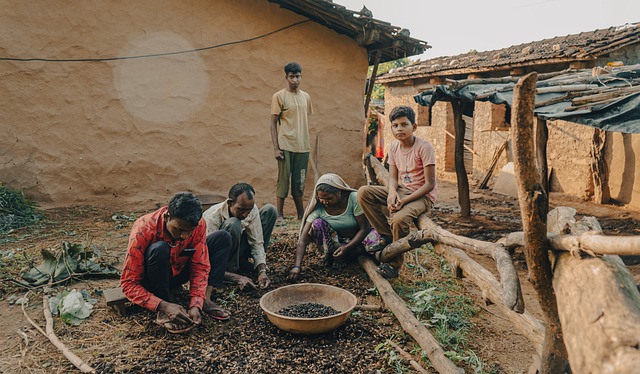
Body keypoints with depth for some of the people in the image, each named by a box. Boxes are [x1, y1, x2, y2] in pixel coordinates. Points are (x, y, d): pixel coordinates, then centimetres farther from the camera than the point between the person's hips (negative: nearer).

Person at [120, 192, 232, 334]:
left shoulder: (198, 224, -21)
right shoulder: (143, 231, -32)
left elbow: (200, 266, -17)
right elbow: (128, 283, -29)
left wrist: (196, 305, -31)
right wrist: (164, 306, -40)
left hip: (176, 274, 4)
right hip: (152, 281, -4)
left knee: (223, 238, -9)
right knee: (159, 249, -38)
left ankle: (205, 300, -15)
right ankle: (164, 313, -21)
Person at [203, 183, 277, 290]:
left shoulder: (251, 208, -16)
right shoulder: (212, 218, -32)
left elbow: (257, 242, -13)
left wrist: (262, 271, -28)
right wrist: (238, 278, -39)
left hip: (236, 251, 6)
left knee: (270, 210, -7)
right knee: (233, 224, -37)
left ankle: (242, 263, -4)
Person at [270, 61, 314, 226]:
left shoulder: (306, 97, 13)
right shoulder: (279, 96, -3)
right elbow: (273, 123, -5)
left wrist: (307, 144, 14)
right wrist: (276, 148, -11)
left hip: (302, 146, 5)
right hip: (285, 146, -5)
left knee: (299, 181, 10)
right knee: (283, 180, -2)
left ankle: (301, 214, 18)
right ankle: (280, 215, 7)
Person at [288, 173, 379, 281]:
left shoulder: (354, 198, -22)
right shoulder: (318, 207, -19)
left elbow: (364, 228, -18)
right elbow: (303, 239, -24)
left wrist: (347, 247, -30)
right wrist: (297, 266, -36)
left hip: (356, 239, 0)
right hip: (334, 241, 1)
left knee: (377, 236, -33)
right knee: (317, 224, -28)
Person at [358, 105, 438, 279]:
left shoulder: (424, 147, -17)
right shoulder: (393, 146, 2)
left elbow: (430, 184, -18)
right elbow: (393, 176, 4)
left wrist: (404, 200, -25)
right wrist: (392, 192, -20)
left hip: (423, 195, -7)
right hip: (401, 190, 7)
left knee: (398, 219, -34)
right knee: (364, 192, -12)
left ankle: (395, 264, -9)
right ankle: (386, 236, -3)